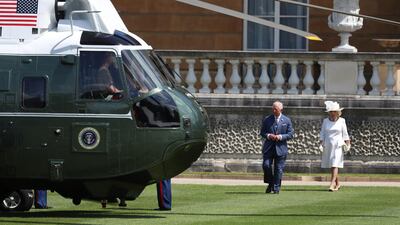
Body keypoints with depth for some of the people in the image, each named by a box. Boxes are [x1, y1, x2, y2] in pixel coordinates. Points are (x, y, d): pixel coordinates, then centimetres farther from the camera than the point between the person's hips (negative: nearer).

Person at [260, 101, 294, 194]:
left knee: (279, 169, 0)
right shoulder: (267, 120, 6)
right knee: (266, 165, -11)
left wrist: (281, 137, -14)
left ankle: (276, 188, 8)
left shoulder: (287, 121, 3)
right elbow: (262, 133, 10)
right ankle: (270, 184, 11)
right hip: (268, 147, 1)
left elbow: (291, 134, 2)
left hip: (280, 148, -1)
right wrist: (268, 136, -12)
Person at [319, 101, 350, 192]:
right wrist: (321, 144, -1)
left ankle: (332, 184, -21)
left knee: (335, 165, -13)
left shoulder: (341, 121, 2)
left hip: (338, 146, -3)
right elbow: (322, 133, 8)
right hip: (328, 146, 3)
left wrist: (347, 144, 1)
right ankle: (337, 183, 23)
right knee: (331, 166, 7)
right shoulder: (325, 121, 7)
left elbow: (345, 134, 6)